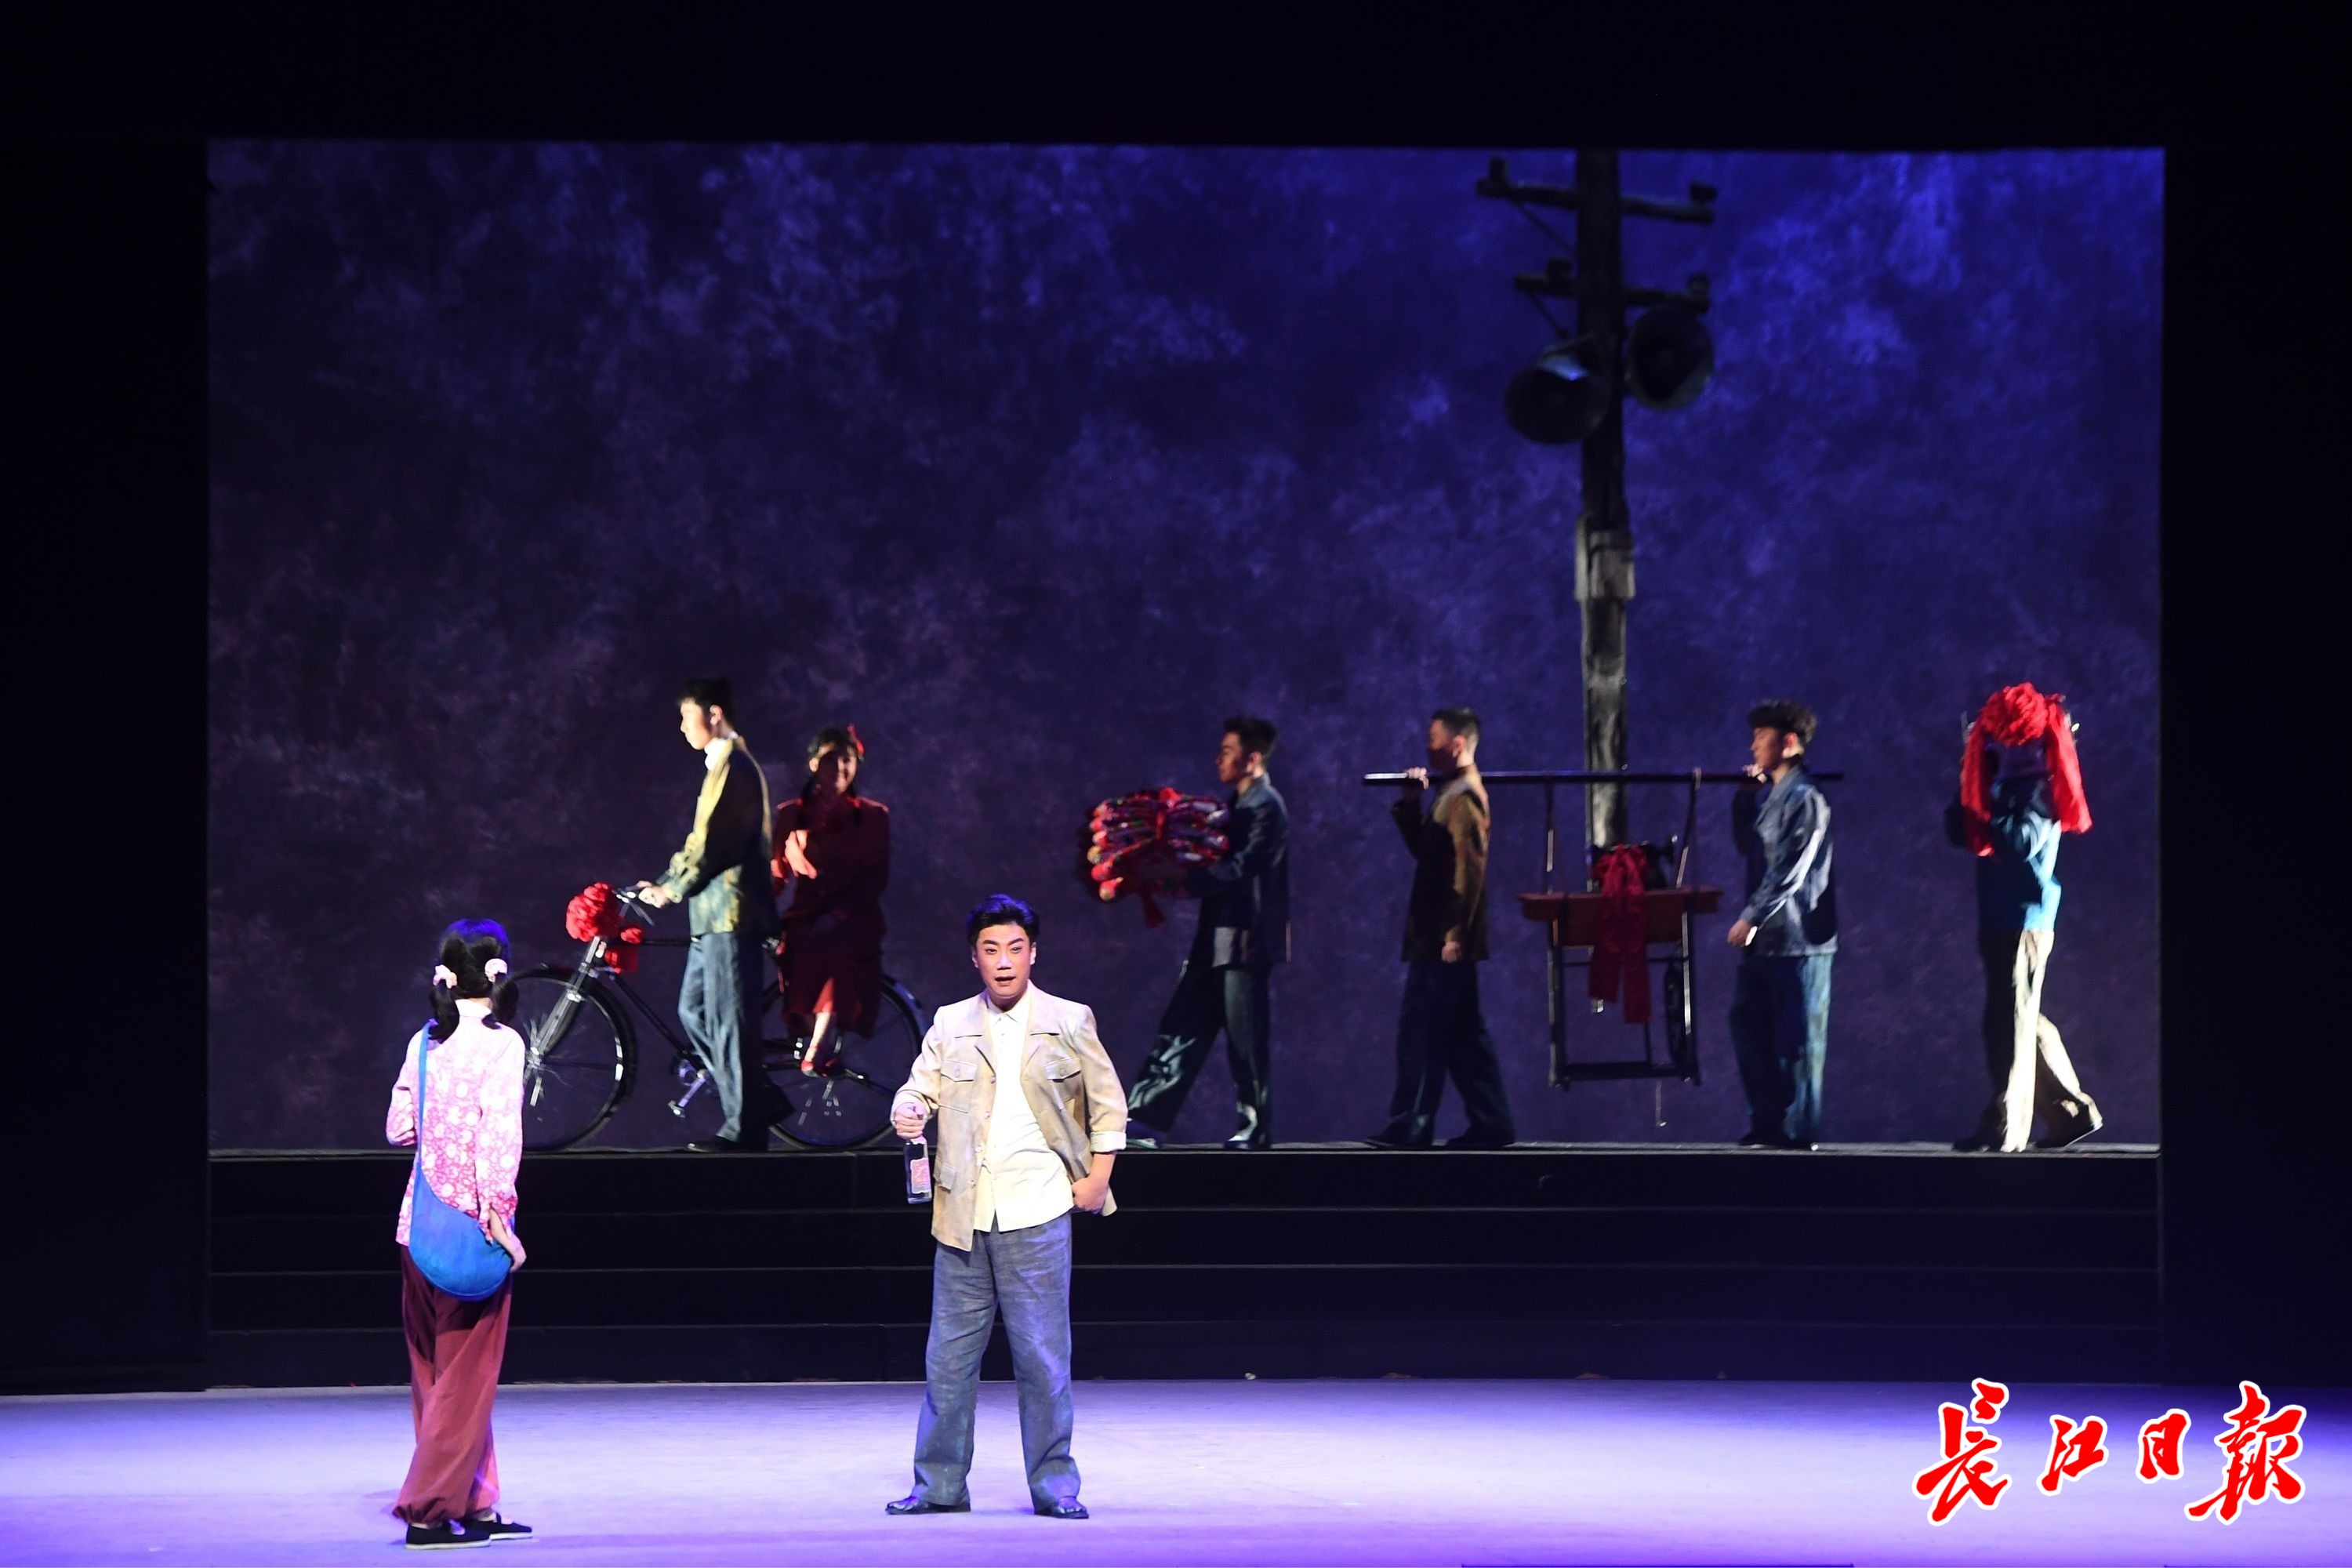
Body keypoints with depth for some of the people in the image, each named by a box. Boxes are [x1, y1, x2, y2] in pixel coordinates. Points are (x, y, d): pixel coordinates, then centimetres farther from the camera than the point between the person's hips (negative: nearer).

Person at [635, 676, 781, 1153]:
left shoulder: (735, 767, -14)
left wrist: (673, 889, -11)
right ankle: (759, 1097, 18)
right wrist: (665, 883, 15)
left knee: (729, 1020, -7)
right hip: (713, 916, 11)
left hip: (731, 915, -11)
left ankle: (744, 1127, -3)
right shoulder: (723, 765, 19)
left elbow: (717, 843, -19)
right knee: (693, 1010, 14)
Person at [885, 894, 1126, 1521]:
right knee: (948, 1356, 4)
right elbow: (921, 1088, 7)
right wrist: (909, 1111, -16)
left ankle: (1055, 1485, 6)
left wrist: (1099, 1177, 3)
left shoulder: (1069, 1022, 5)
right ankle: (939, 1485, 10)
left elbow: (1107, 1103, 11)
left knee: (1043, 1356, -1)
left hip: (1037, 1212, -2)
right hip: (963, 1215, 2)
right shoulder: (951, 1025, 11)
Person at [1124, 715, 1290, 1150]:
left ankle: (1255, 1129, 7)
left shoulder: (1266, 808, -12)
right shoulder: (1237, 805, 17)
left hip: (1248, 941, -9)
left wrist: (1186, 880, -26)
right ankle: (1146, 1121, 5)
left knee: (1246, 1041, -2)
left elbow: (1241, 868, -22)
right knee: (1182, 1032, 6)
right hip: (1217, 939, 9)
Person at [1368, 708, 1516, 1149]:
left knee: (1420, 1032, -8)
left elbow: (1470, 868, -21)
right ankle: (1491, 1124, 12)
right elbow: (1423, 849, 23)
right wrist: (1410, 803, 12)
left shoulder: (1464, 797, -14)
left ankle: (1410, 1126, -7)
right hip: (1441, 937, 10)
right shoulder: (1452, 793, 17)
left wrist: (1453, 933, -24)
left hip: (1443, 940, -10)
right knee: (1465, 1038, 10)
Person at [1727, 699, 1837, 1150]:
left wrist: (1751, 917, -19)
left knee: (1796, 1038, -5)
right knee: (1749, 1029, 11)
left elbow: (1791, 871, -18)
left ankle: (1800, 1130, -1)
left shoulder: (1805, 798, -12)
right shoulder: (1768, 794, 15)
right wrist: (1745, 793, 14)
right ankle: (1768, 1125, 17)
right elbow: (1745, 844, 24)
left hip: (1797, 939, -9)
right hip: (1764, 939, 9)